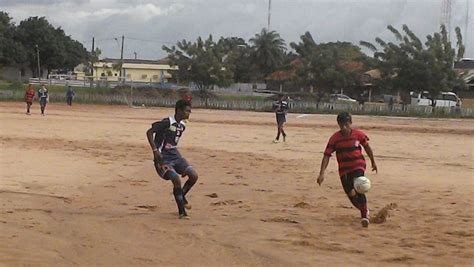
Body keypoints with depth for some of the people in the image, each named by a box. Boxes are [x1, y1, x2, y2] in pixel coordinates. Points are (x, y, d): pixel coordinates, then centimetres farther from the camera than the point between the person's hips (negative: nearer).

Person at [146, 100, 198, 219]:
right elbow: (149, 132, -17)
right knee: (177, 180, -22)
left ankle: (181, 197, 17)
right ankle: (181, 211, -8)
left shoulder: (182, 125, 9)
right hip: (163, 157, -8)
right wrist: (155, 150, -22)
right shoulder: (167, 122, -16)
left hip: (175, 155, 8)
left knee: (194, 175, -6)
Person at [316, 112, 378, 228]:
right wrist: (322, 173, -17)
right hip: (344, 169, 2)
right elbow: (327, 155, -10)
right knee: (351, 194, 5)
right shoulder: (335, 138, -10)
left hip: (358, 165, -2)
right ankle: (364, 210, 34)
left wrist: (373, 162, 20)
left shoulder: (359, 134, -9)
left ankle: (365, 214, -16)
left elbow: (367, 147, 10)